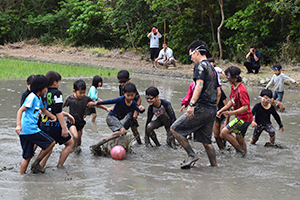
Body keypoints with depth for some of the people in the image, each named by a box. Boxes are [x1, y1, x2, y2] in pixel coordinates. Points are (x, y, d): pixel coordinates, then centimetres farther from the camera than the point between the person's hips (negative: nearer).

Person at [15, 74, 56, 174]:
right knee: (51, 143, 1)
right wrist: (18, 125, -27)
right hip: (30, 129, -10)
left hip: (25, 132, 10)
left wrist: (53, 116, 21)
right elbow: (20, 111, -17)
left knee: (28, 156, 12)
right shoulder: (32, 97, -10)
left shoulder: (38, 98, 20)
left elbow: (43, 110, 36)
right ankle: (36, 164, 7)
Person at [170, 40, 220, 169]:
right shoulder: (212, 68, 22)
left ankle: (192, 155, -8)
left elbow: (199, 85, -20)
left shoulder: (200, 65, -5)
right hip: (212, 110, 9)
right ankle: (214, 166, 14)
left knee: (175, 129, -3)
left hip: (201, 108, -9)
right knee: (206, 141, 14)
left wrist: (191, 104, -28)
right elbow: (218, 92, 25)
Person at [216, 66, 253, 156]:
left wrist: (231, 113, -39)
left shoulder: (241, 91, -25)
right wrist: (221, 110, 10)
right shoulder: (233, 87, 6)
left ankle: (239, 150, -6)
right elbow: (232, 101, 18)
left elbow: (245, 107, -30)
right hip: (240, 117, 10)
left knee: (224, 132, -15)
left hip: (244, 118, -10)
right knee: (239, 139, 19)